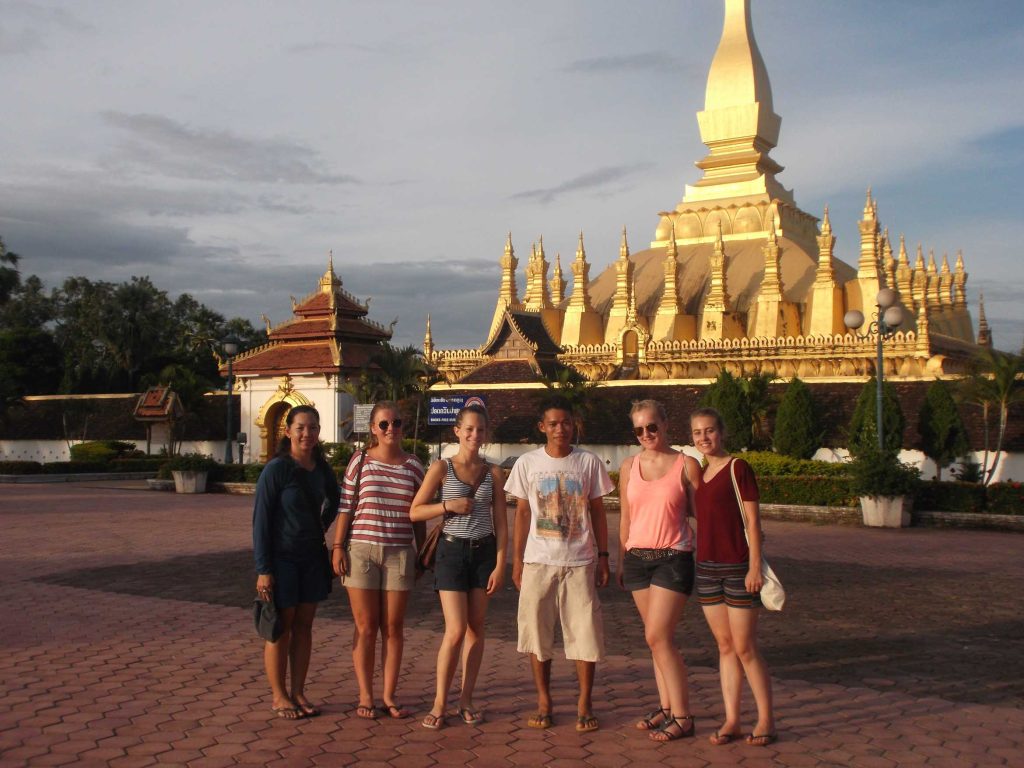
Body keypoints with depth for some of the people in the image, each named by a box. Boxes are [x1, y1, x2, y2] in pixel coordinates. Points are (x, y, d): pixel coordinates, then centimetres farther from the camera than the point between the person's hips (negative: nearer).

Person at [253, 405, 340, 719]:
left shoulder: (321, 469, 3)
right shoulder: (276, 469, -13)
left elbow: (333, 500, 25)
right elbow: (260, 520, -14)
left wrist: (321, 528, 11)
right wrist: (263, 569, -17)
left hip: (312, 557, 5)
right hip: (282, 557, -5)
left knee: (304, 625, 10)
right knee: (281, 628, 3)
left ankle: (298, 693, 20)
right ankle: (279, 697, 15)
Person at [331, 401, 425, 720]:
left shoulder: (414, 466, 6)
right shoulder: (360, 461, 1)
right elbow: (345, 507, 0)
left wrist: (424, 553, 9)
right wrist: (337, 546, -5)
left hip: (400, 553, 2)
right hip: (361, 550, -2)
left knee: (393, 627, 6)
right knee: (366, 627, 5)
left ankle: (389, 696, 16)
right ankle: (365, 697, 13)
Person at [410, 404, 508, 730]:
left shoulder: (493, 472, 4)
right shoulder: (442, 468, -2)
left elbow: (501, 523, 4)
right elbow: (415, 511, -2)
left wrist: (500, 565, -3)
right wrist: (449, 505, -15)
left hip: (484, 551, 3)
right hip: (452, 550, -3)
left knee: (476, 628, 6)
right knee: (456, 630, -8)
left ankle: (466, 699, 18)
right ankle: (439, 703, 4)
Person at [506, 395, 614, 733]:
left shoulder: (588, 462, 2)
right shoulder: (527, 463, 2)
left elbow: (597, 512, 7)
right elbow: (522, 513, 6)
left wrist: (603, 557, 4)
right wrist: (517, 560, 3)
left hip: (580, 562, 0)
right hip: (538, 561, 0)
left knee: (585, 632, 0)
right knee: (537, 632, 5)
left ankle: (585, 704, 13)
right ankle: (543, 702, 18)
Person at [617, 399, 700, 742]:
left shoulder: (686, 464, -3)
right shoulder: (629, 466, 8)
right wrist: (621, 563, 14)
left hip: (673, 558, -5)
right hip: (637, 557, 5)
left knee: (657, 637, -9)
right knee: (658, 638, 9)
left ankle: (682, 716, 0)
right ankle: (666, 707, 18)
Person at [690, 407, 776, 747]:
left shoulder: (738, 468, -8)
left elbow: (753, 520, -10)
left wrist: (755, 566, -14)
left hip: (738, 566, -6)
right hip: (707, 566, 6)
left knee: (745, 648, -1)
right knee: (725, 646, 10)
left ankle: (766, 719, 13)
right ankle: (731, 720, 15)